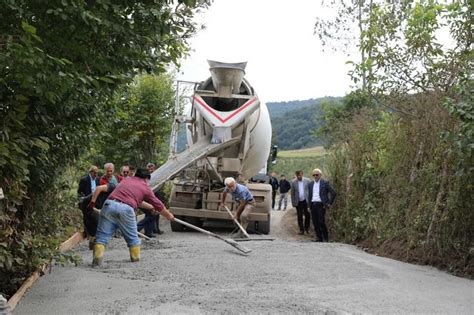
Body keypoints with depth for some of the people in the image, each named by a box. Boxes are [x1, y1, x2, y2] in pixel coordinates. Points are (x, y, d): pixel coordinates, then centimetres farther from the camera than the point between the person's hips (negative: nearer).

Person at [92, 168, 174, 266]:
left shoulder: (126, 180, 29)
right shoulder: (145, 187, 17)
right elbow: (158, 205, 27)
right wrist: (169, 216, 44)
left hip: (109, 204, 3)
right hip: (125, 208, -3)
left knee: (102, 235, 3)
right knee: (132, 237, 16)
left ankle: (97, 259, -9)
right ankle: (136, 258, 23)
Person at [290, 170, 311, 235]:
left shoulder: (307, 181, -2)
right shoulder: (293, 182, 0)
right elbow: (292, 193, 5)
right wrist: (293, 202, 1)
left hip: (306, 200, -1)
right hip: (298, 202, 1)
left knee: (307, 215, -1)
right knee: (300, 216, 3)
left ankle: (307, 228, 19)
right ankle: (301, 230, 11)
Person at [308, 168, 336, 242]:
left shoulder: (325, 183, 0)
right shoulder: (310, 184, 15)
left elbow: (333, 193, -1)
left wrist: (329, 203, -3)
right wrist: (309, 204, 12)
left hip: (321, 205, -5)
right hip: (313, 205, 5)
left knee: (321, 222, -11)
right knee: (315, 222, 1)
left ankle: (325, 238, 0)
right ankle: (319, 237, 10)